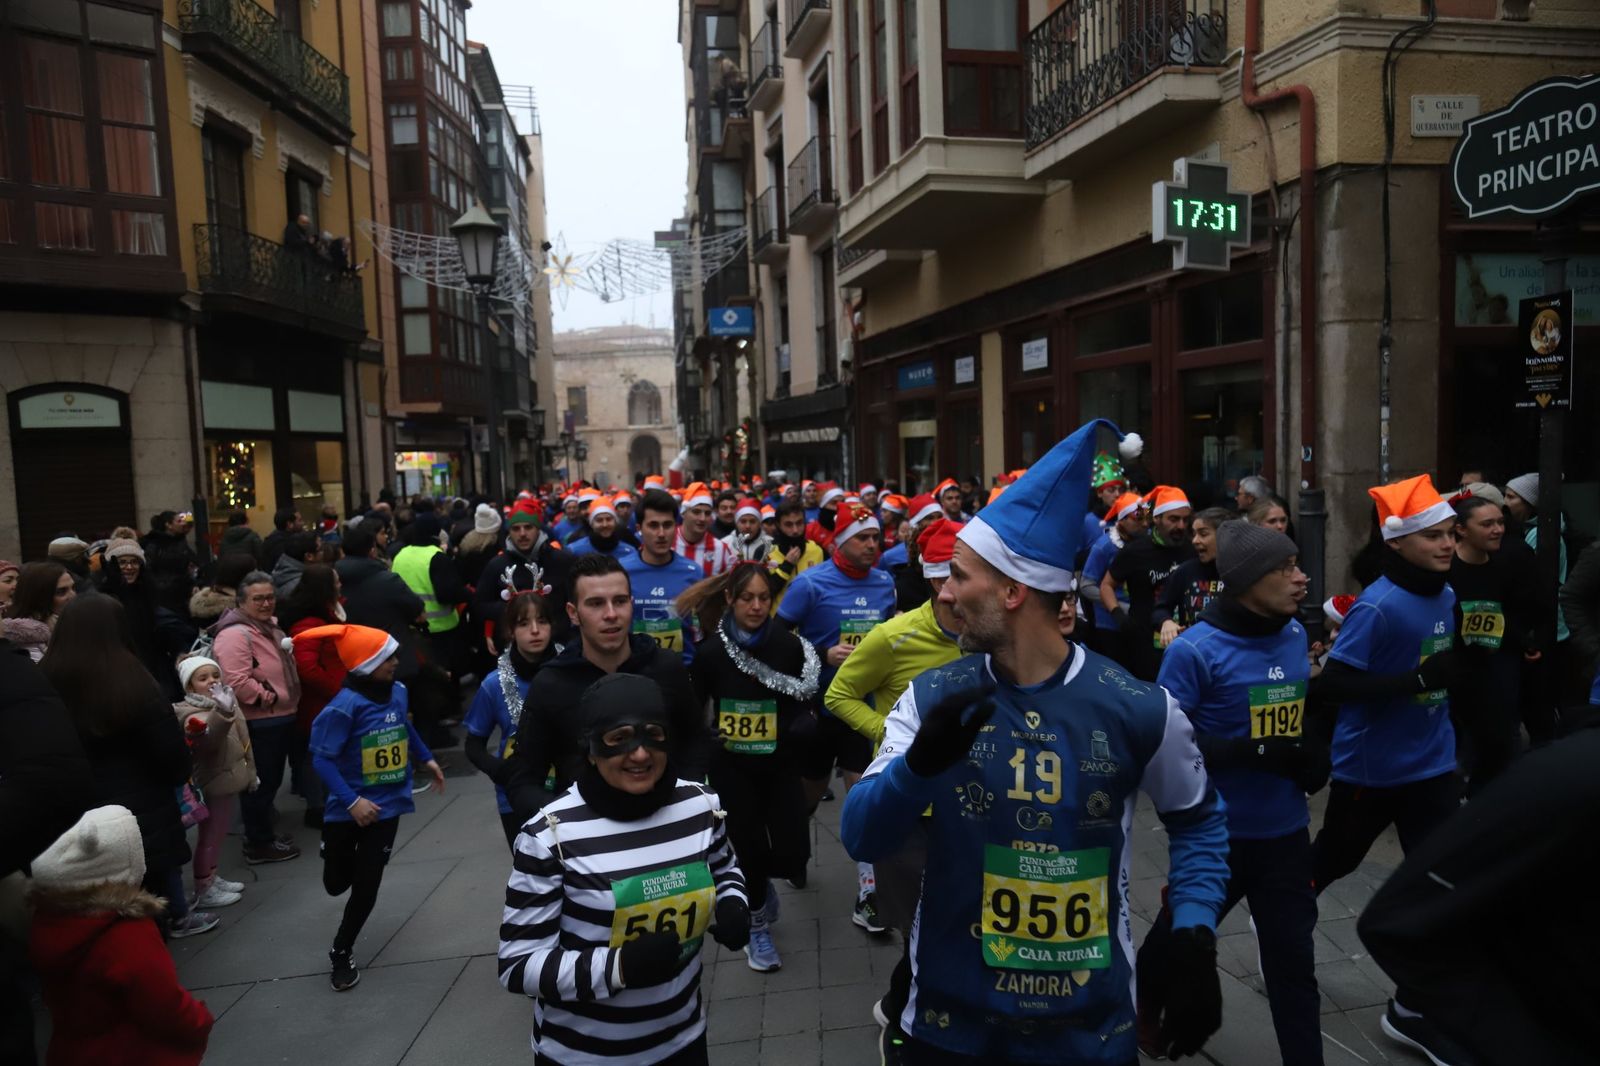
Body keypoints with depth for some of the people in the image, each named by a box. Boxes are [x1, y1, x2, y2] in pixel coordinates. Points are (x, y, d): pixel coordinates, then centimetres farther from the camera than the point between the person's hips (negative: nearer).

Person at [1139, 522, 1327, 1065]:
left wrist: (1313, 753, -4)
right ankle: (1142, 1012, 48)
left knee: (1293, 959, 10)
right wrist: (1257, 753, -26)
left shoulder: (1295, 636, 0)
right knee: (1182, 936, 19)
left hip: (1285, 830, 4)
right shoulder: (1196, 650, -21)